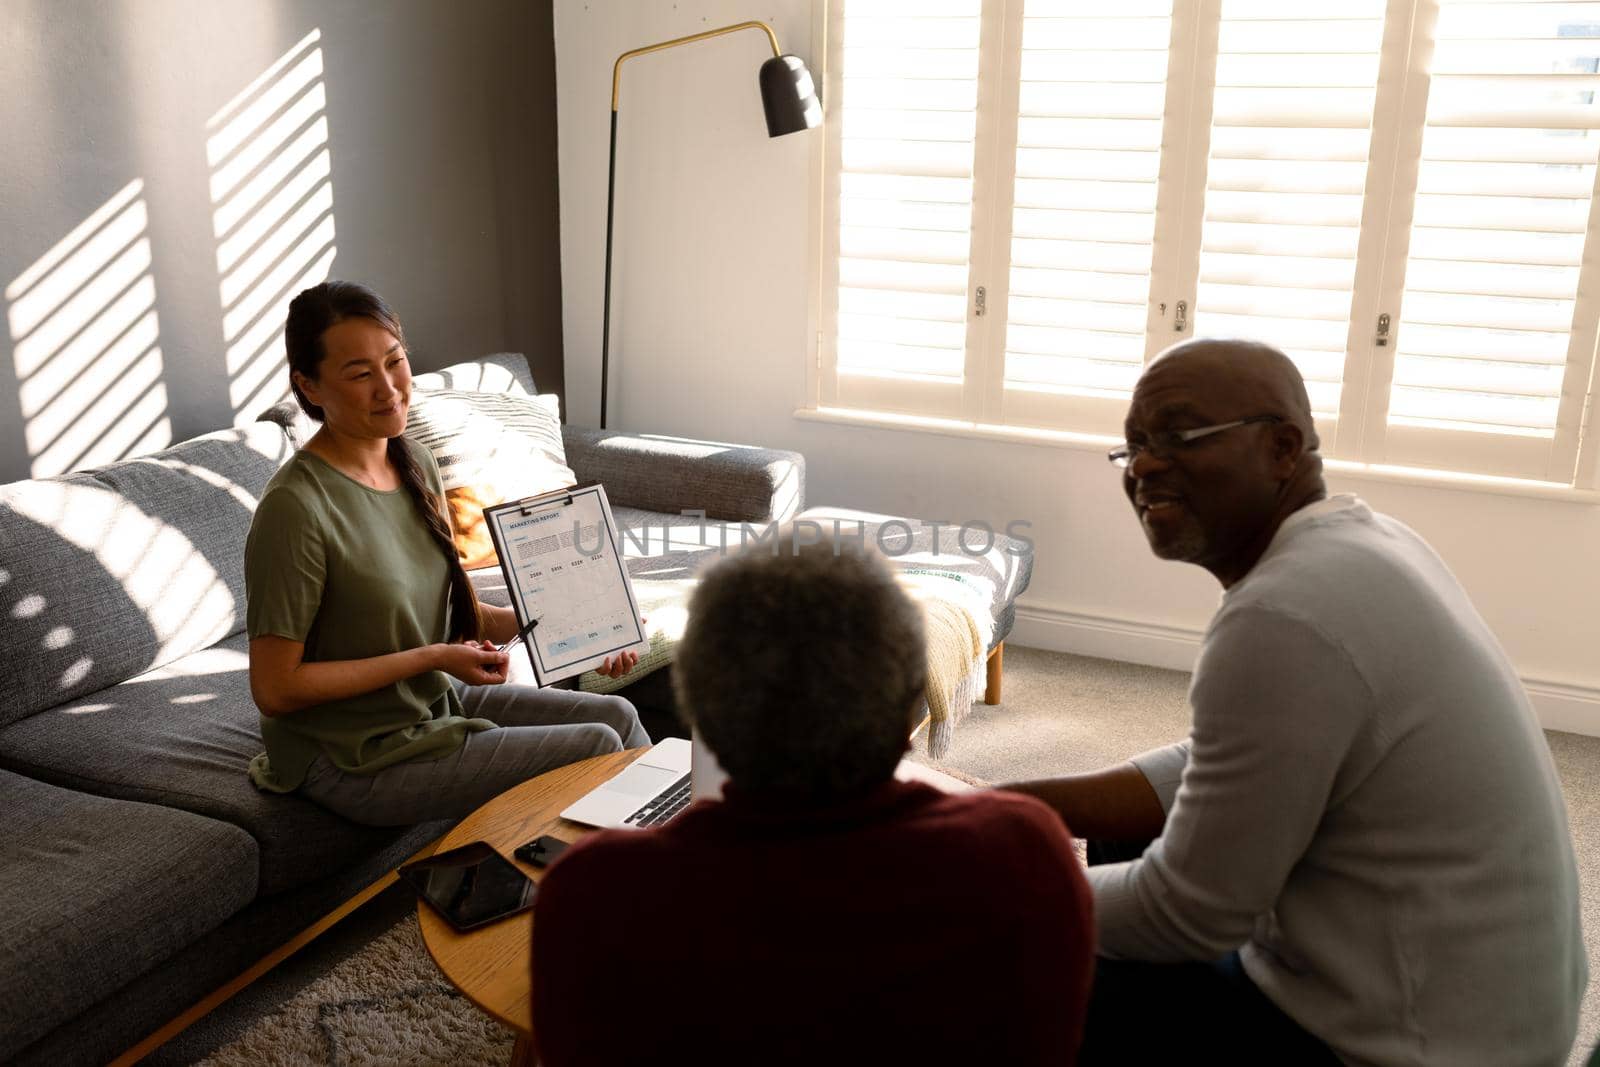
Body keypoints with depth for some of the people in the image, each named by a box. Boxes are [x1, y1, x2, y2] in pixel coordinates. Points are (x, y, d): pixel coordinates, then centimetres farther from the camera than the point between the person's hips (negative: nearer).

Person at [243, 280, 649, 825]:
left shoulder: (417, 464, 0)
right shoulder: (296, 507, -25)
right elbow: (274, 688, -21)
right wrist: (431, 658, -22)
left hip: (435, 699, 8)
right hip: (358, 757, -7)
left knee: (615, 714, 7)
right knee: (596, 748, -7)